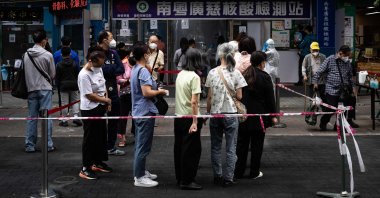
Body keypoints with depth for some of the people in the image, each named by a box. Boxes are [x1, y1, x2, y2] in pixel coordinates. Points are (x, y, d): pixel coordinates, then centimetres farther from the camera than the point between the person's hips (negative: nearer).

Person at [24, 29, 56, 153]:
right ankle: (48, 144, 2)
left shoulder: (26, 55, 2)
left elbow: (26, 73, 7)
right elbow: (52, 74, -1)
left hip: (31, 89, 4)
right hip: (45, 89, -4)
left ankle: (29, 145, 9)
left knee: (31, 117, 7)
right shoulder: (47, 55, -9)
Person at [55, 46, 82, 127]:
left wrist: (58, 86, 9)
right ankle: (75, 116, -6)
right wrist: (77, 85, 15)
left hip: (64, 86, -1)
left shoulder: (59, 65, -4)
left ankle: (64, 120, 4)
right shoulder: (74, 64, 1)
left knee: (65, 102, 2)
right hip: (73, 85, 1)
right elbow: (77, 75, 6)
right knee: (75, 101, 9)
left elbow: (57, 77, -1)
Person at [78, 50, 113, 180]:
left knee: (101, 136, 17)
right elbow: (89, 95, -23)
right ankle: (85, 169, 2)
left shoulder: (99, 70, 6)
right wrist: (105, 100, -12)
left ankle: (98, 162, 31)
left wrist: (107, 101, 5)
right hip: (90, 110, -9)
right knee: (90, 139, -4)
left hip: (100, 108, 9)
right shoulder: (84, 75, -21)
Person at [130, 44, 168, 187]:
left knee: (140, 144, 18)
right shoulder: (143, 71, -18)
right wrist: (160, 91, -9)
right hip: (145, 112, -10)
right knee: (143, 146, -5)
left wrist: (156, 90, 9)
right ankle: (139, 178, -1)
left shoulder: (135, 69, 12)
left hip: (138, 111, 10)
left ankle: (140, 172, 28)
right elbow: (147, 92, -25)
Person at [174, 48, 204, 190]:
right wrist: (195, 122, -19)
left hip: (178, 116, 8)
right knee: (192, 150, 2)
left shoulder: (180, 74, 6)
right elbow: (194, 102, -20)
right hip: (189, 118, -8)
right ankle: (187, 181, 5)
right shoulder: (194, 77, -16)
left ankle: (180, 178, 26)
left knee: (179, 148, 15)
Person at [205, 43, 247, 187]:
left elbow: (209, 96, -1)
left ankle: (217, 176, 16)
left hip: (215, 113, 2)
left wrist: (208, 112, 10)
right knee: (231, 148, 5)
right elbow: (239, 96, -6)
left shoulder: (212, 73, -3)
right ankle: (228, 177, 3)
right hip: (231, 114, -1)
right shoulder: (236, 73, -7)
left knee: (216, 146, 13)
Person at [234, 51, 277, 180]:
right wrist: (273, 115, 1)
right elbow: (270, 98, -8)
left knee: (241, 144, 10)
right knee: (257, 145, 7)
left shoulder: (242, 75, 2)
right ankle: (254, 172, 12)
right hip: (259, 115, -4)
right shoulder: (264, 77, -10)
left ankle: (238, 172, 12)